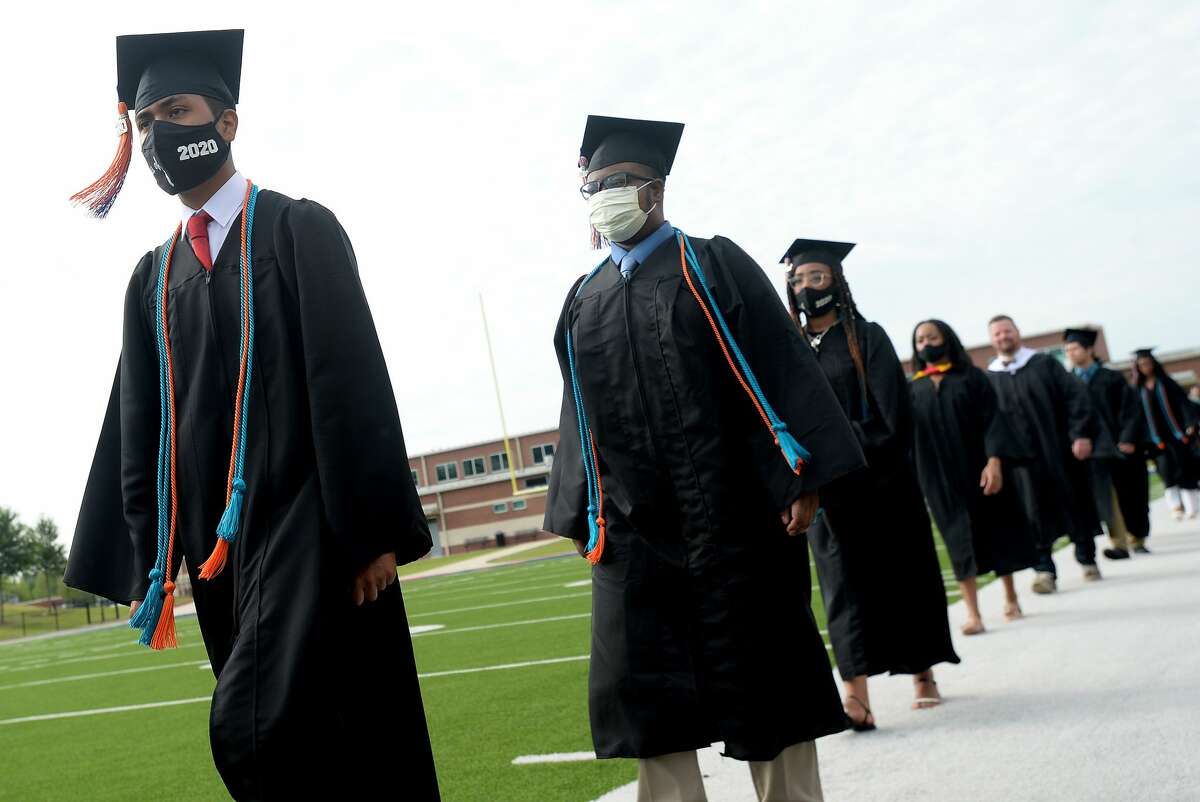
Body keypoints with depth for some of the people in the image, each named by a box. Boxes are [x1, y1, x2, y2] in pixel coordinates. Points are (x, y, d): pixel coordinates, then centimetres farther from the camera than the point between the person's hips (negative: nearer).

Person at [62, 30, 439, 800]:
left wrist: (375, 530, -16)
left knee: (255, 730, -18)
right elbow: (138, 424, 16)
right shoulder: (154, 276, 16)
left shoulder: (299, 229, -1)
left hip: (311, 528, -6)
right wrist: (149, 563, 10)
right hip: (216, 547, 6)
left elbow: (353, 378, -10)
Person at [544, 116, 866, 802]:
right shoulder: (583, 301, 15)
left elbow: (778, 368, -4)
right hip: (632, 529, 4)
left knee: (765, 681, 4)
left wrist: (798, 477, -12)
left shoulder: (712, 266, 3)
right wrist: (582, 514, 10)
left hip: (732, 515, -4)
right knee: (642, 694, 4)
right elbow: (582, 413, 16)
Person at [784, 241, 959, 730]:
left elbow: (888, 414, -7)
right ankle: (856, 693, -13)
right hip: (825, 488, 2)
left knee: (900, 576, 8)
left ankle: (922, 674, 24)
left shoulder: (867, 338, 2)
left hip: (880, 482, -1)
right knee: (845, 585, -5)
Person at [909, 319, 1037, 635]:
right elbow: (905, 433, 6)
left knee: (997, 530, 9)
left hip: (979, 468, -1)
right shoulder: (913, 389, 8)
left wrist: (994, 460, -20)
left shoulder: (971, 377, 1)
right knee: (961, 541, -1)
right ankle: (973, 613, -3)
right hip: (941, 478, 1)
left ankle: (1010, 597, 26)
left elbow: (992, 419, -7)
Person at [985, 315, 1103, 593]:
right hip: (1020, 456, 0)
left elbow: (1076, 396, -3)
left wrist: (1081, 434, -14)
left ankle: (1087, 559, 26)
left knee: (1074, 504, 10)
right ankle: (1044, 570, -5)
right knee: (1034, 513, -4)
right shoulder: (988, 379, 6)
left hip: (1058, 449, 0)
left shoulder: (1045, 364, 4)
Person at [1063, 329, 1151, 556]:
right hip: (1092, 450, 0)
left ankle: (1137, 540, 23)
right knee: (1106, 498, -10)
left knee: (1129, 495, 8)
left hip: (1119, 445, 0)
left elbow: (1130, 409, -2)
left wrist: (1128, 439, -14)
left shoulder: (1111, 378, 3)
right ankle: (1119, 544, -13)